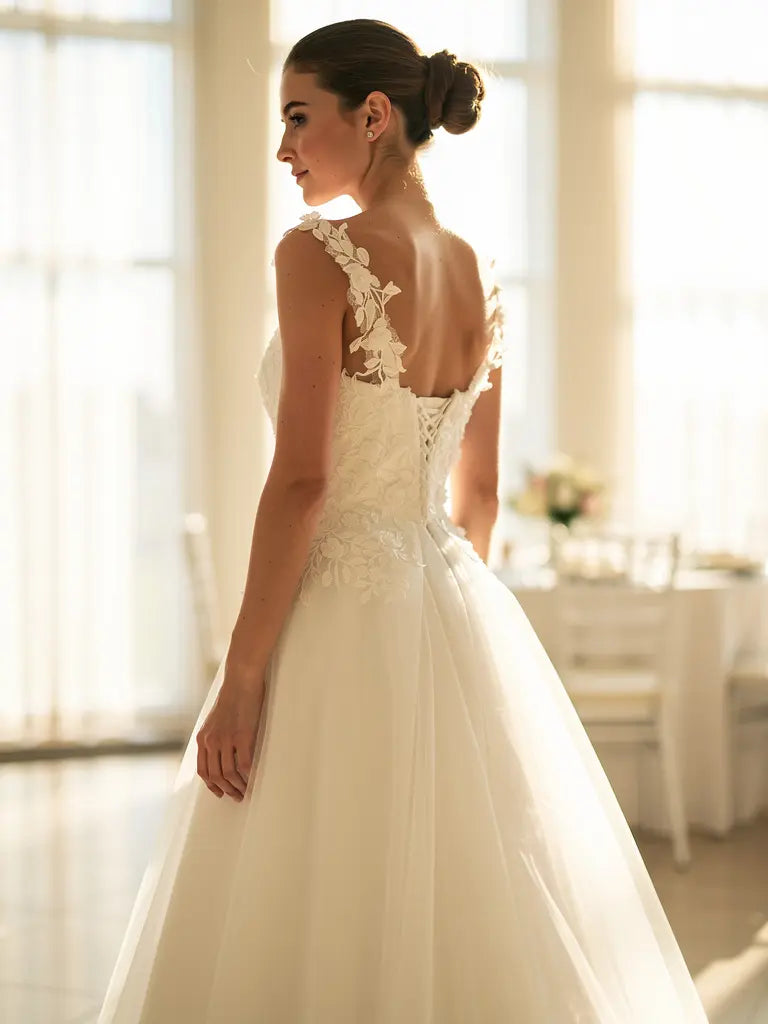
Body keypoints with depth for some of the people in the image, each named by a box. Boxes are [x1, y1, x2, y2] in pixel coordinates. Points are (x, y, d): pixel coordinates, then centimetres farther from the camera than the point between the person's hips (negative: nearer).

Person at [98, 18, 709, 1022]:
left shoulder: (319, 254, -12)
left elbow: (302, 480, -18)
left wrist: (240, 676, -14)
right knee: (471, 919, 15)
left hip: (342, 614, -8)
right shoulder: (479, 276, 10)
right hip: (464, 612, 8)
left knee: (331, 935, 2)